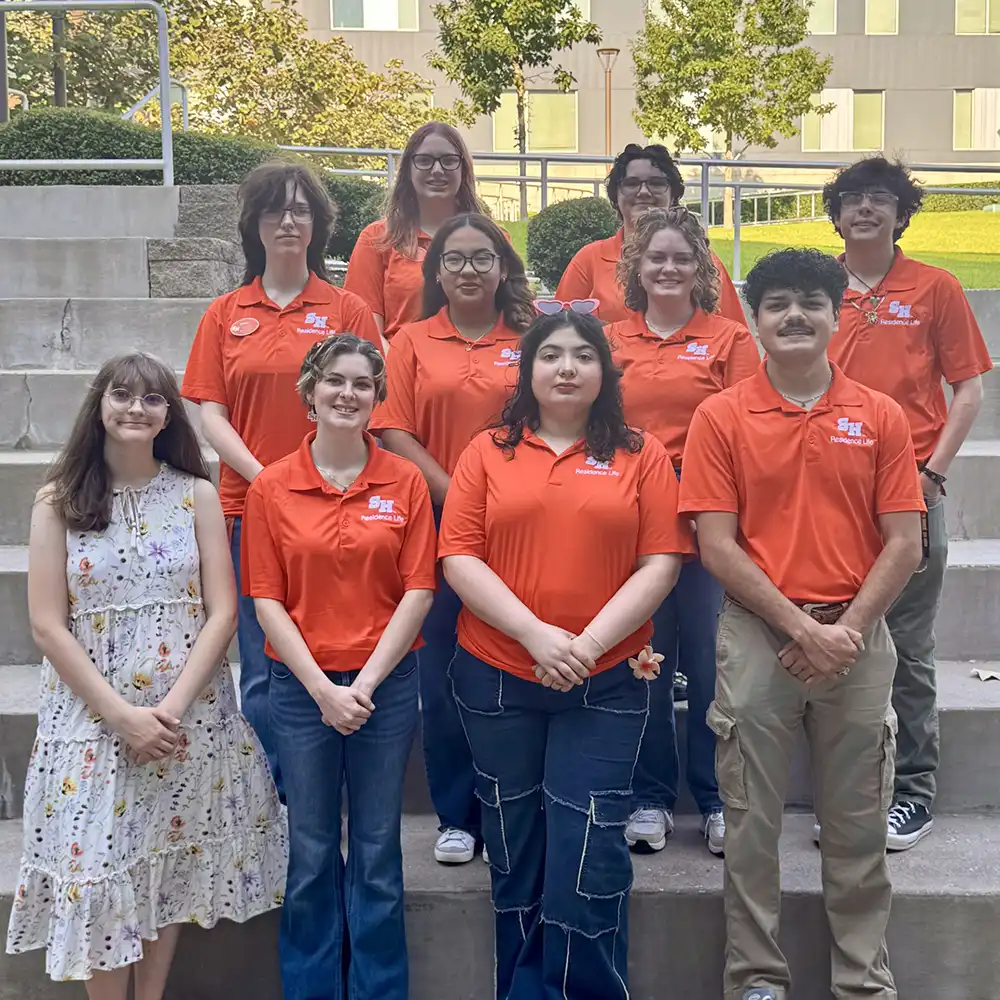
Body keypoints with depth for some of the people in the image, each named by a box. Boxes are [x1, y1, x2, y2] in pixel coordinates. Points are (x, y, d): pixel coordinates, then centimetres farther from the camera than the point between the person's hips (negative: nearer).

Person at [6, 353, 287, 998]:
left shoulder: (196, 495, 1)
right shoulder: (59, 501, -1)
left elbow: (222, 612, -2)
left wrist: (171, 706, -13)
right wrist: (122, 714, -13)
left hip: (190, 718, 1)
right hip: (91, 719, -1)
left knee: (171, 868, 9)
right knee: (98, 870, 1)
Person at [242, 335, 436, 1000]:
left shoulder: (405, 482, -1)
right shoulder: (271, 488, -2)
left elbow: (419, 591, -4)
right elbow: (267, 599, -3)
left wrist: (367, 682, -11)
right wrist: (322, 688, -10)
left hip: (386, 683, 0)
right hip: (302, 687, 0)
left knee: (378, 853, 10)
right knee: (311, 853, 11)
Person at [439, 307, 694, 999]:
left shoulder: (641, 455, 3)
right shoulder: (488, 451, 6)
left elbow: (661, 563, -3)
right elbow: (460, 559, -2)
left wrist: (590, 643, -14)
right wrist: (537, 635, -14)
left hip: (607, 683, -1)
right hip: (497, 680, 2)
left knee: (590, 856, -3)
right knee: (515, 852, 13)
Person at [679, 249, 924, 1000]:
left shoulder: (881, 417, 3)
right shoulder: (720, 417, -2)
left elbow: (904, 544, 0)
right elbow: (716, 545, -7)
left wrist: (848, 629, -12)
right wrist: (800, 626, -13)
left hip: (859, 639, 1)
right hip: (758, 637, -1)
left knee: (858, 826, 10)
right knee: (752, 822, 7)